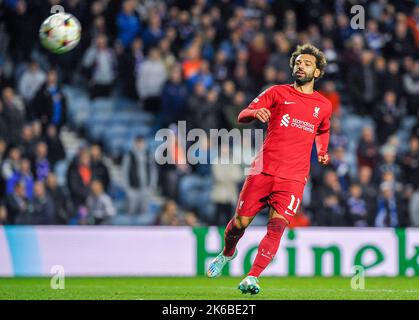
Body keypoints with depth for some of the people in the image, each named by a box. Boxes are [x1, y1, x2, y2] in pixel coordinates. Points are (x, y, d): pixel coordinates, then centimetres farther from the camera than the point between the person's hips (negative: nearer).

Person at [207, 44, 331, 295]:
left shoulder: (324, 105, 14)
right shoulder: (277, 93, 7)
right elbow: (242, 116, 1)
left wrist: (322, 152, 18)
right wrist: (255, 113, -21)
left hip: (294, 176, 1)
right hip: (263, 170, -1)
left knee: (277, 226, -16)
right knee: (240, 222, 2)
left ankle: (253, 277, -14)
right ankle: (227, 254, 33)